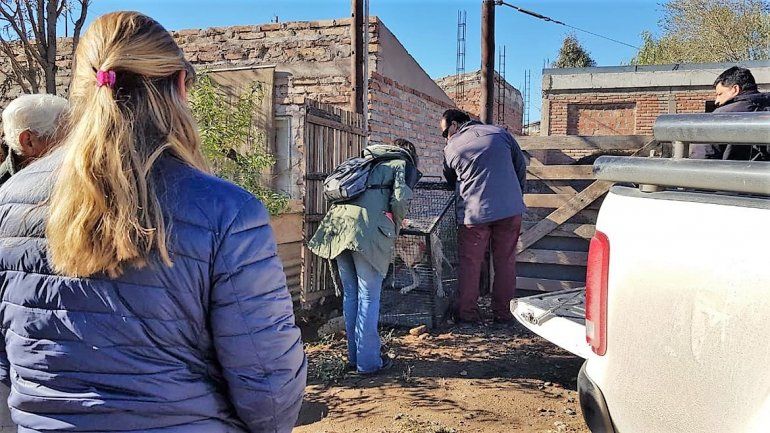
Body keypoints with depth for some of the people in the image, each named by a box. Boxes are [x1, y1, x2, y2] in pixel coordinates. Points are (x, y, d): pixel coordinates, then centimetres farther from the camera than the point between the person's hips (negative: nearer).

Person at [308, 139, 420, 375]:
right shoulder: (402, 164, 15)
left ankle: (354, 356, 23)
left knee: (350, 294, 14)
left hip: (339, 222, 6)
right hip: (367, 228, -6)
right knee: (369, 297, 1)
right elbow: (400, 198, -3)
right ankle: (368, 361, 6)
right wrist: (395, 231, 13)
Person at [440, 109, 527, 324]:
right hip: (511, 209, 2)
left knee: (470, 263, 9)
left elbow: (451, 183, 14)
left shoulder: (451, 148, 4)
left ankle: (467, 312, 14)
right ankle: (503, 312, 19)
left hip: (475, 212, -2)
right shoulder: (499, 133, 10)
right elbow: (521, 165, 15)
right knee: (506, 262, 12)